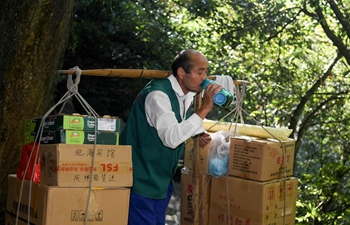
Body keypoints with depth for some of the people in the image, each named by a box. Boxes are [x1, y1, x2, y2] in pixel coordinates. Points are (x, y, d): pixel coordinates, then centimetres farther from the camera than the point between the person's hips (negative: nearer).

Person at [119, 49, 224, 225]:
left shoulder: (186, 94, 5)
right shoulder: (158, 94, -22)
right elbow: (171, 138, -32)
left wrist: (198, 134, 0)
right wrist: (204, 109, -29)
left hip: (162, 179, 8)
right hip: (141, 179, -8)